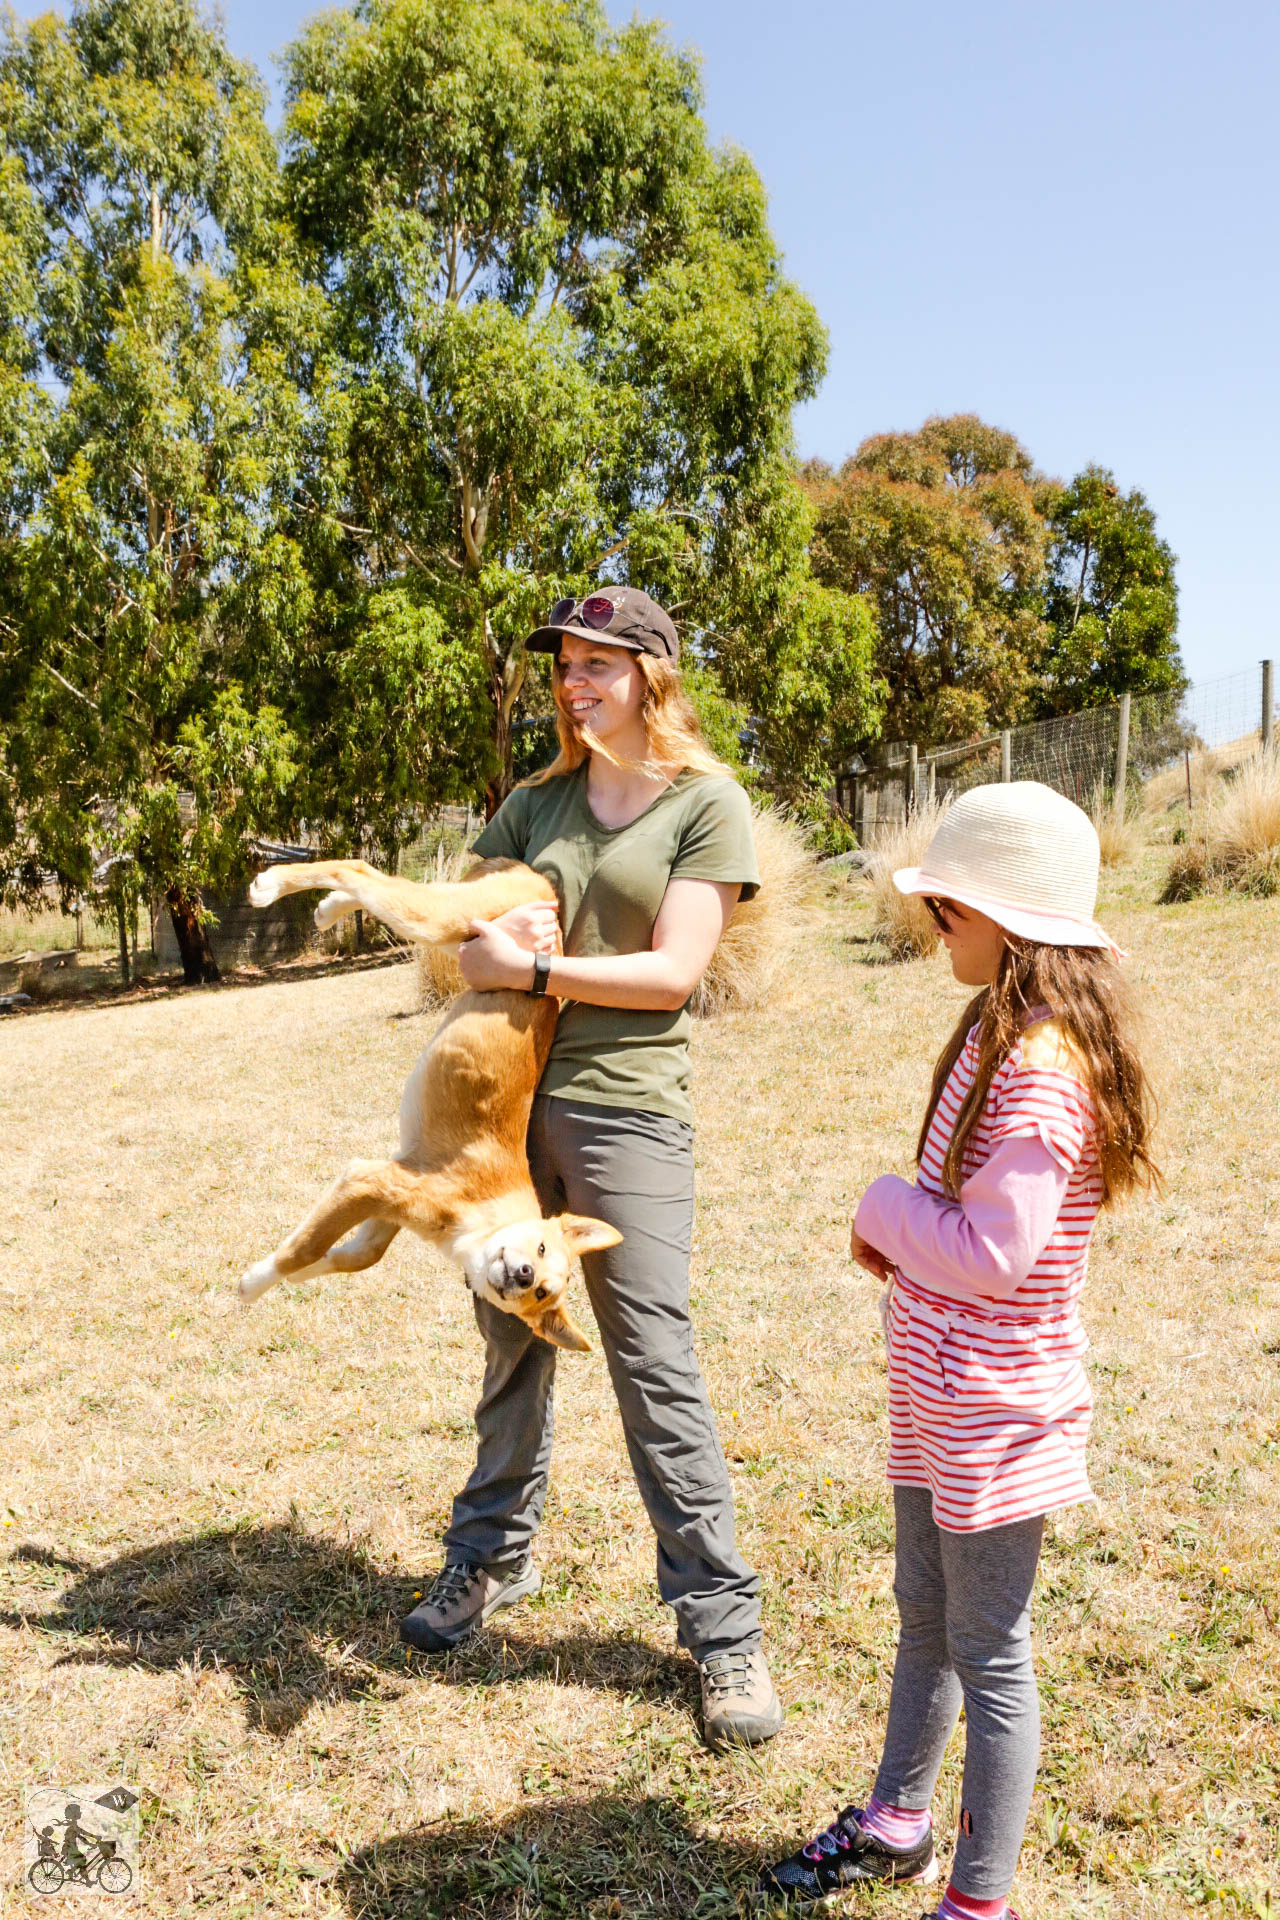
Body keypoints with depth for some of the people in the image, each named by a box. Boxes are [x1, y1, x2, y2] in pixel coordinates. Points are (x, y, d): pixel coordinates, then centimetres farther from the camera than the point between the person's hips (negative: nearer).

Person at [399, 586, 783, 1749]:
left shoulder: (708, 803, -3)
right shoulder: (537, 802, 12)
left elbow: (674, 970, -10)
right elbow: (467, 925, 10)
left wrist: (531, 968, -13)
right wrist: (485, 943, -12)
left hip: (624, 1107, -5)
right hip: (511, 1096, 5)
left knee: (653, 1362, -2)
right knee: (513, 1338, 16)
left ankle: (722, 1625, 12)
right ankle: (495, 1555, 36)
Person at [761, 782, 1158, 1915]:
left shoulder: (1039, 1069, -26)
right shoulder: (1000, 1035, 5)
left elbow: (993, 1251, -28)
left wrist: (884, 1206, -13)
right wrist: (900, 1233, -2)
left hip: (993, 1413, -9)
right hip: (940, 1392, 9)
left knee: (989, 1652, 8)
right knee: (925, 1615, 24)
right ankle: (897, 1826, 45)